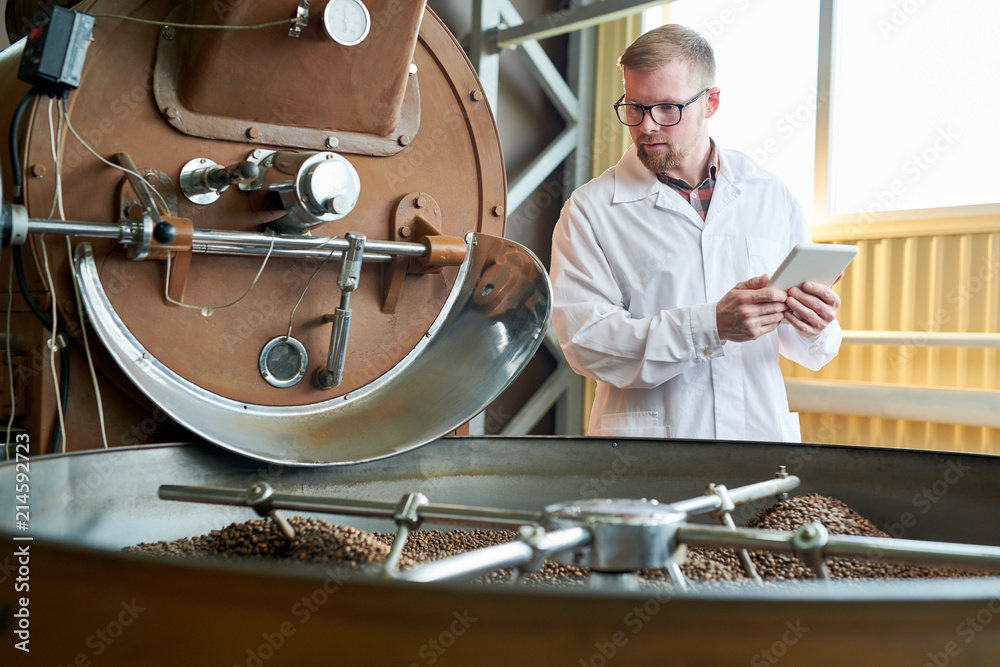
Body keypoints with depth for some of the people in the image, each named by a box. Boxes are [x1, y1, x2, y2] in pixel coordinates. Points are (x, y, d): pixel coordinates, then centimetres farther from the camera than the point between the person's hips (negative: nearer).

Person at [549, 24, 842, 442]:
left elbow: (815, 355, 18)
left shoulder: (772, 198, 15)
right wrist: (713, 325, -16)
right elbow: (585, 341, -9)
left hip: (762, 438, 5)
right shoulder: (589, 211, 4)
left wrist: (812, 329, -5)